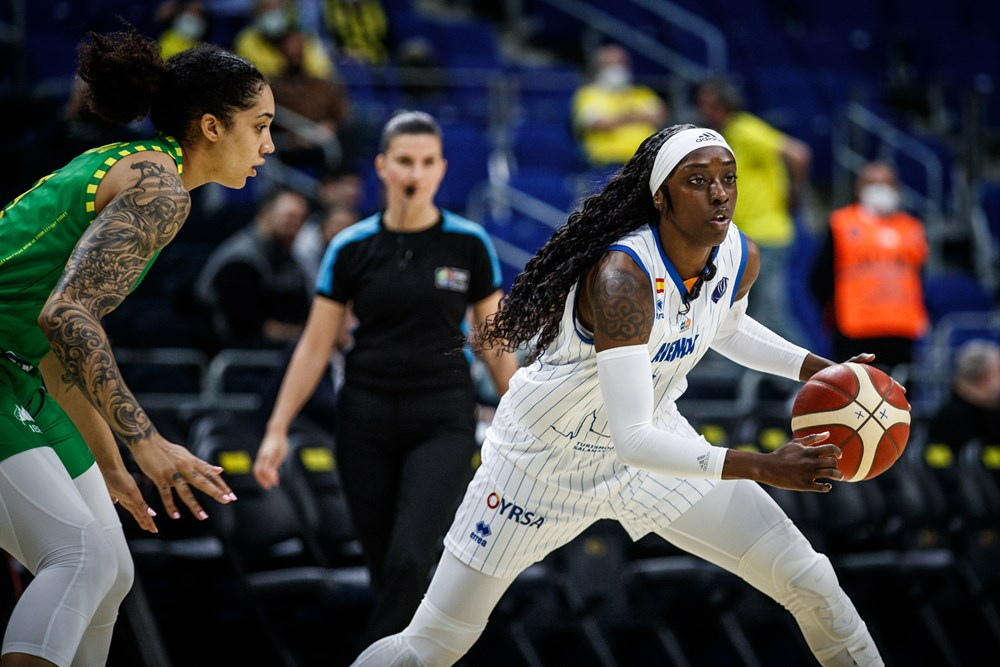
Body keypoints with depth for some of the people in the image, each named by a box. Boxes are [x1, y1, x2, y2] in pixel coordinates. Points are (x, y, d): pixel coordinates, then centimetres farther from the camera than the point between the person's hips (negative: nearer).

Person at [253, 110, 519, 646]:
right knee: (385, 569, 4)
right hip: (366, 420, 2)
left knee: (409, 560, -19)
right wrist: (277, 430, -1)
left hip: (443, 421, -2)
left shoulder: (469, 245, -1)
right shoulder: (350, 249, 1)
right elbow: (315, 345, 4)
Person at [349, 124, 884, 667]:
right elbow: (633, 440, -40)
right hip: (545, 455, -6)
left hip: (652, 434, 6)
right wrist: (764, 468, -43)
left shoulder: (740, 259, -13)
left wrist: (815, 368, 0)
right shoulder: (622, 276, -36)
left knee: (811, 585, -1)